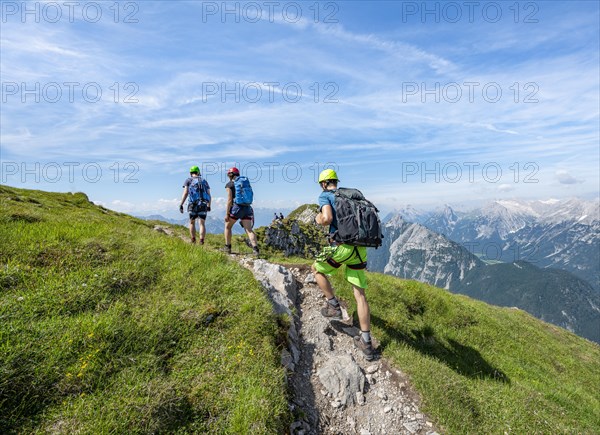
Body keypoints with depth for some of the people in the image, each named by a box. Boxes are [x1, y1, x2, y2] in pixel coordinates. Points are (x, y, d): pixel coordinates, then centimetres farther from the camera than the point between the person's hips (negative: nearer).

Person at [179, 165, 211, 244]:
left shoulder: (188, 180, 7)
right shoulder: (204, 181, 15)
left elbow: (185, 193, -7)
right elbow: (209, 195, 11)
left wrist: (181, 205, -7)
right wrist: (209, 206, 21)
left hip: (193, 205, -1)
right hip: (203, 205, 1)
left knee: (192, 223, 17)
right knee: (202, 224, 3)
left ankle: (193, 242, 14)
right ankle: (201, 242, -12)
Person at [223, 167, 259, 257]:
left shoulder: (229, 185, -1)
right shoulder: (246, 182, 15)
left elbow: (229, 200, -9)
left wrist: (227, 214, -6)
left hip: (236, 207, -4)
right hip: (247, 208, 4)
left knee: (227, 226, 18)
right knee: (249, 230, -1)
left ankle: (227, 248, 20)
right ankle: (255, 249, -18)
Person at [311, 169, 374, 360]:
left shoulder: (325, 196, 0)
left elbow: (327, 218, -18)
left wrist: (318, 219, 4)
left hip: (341, 247, -6)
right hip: (360, 248, 6)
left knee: (317, 269, 24)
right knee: (360, 294, 9)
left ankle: (334, 307, 22)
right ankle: (366, 342, 13)